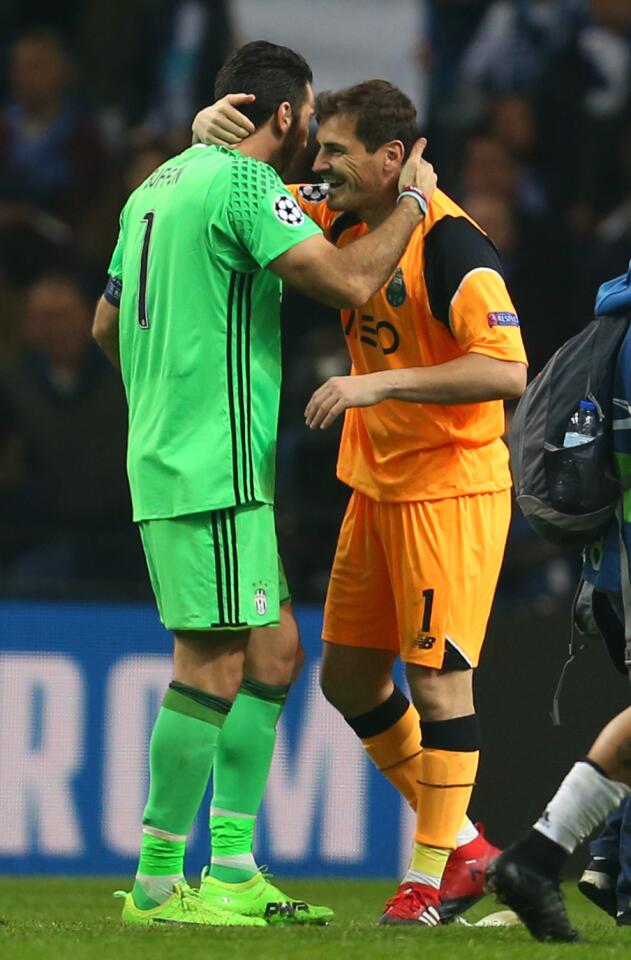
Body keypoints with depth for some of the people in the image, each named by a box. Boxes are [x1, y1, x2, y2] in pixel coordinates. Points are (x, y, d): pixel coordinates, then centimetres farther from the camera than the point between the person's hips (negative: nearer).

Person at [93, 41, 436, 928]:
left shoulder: (160, 185, 18)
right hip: (215, 466, -10)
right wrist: (412, 202, -4)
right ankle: (160, 882, -5)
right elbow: (347, 283, -19)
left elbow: (107, 326, 25)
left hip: (164, 453, 10)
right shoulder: (243, 183, -11)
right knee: (213, 666, -8)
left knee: (274, 652, 12)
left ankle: (233, 869, 12)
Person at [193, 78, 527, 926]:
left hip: (449, 488, -9)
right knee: (349, 675, 11)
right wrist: (214, 131, -4)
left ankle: (431, 878, 3)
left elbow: (506, 369, -26)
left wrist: (381, 383, -28)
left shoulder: (450, 242, -19)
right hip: (375, 488, 9)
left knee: (436, 676, -5)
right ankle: (464, 850, 21)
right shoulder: (344, 222, 5)